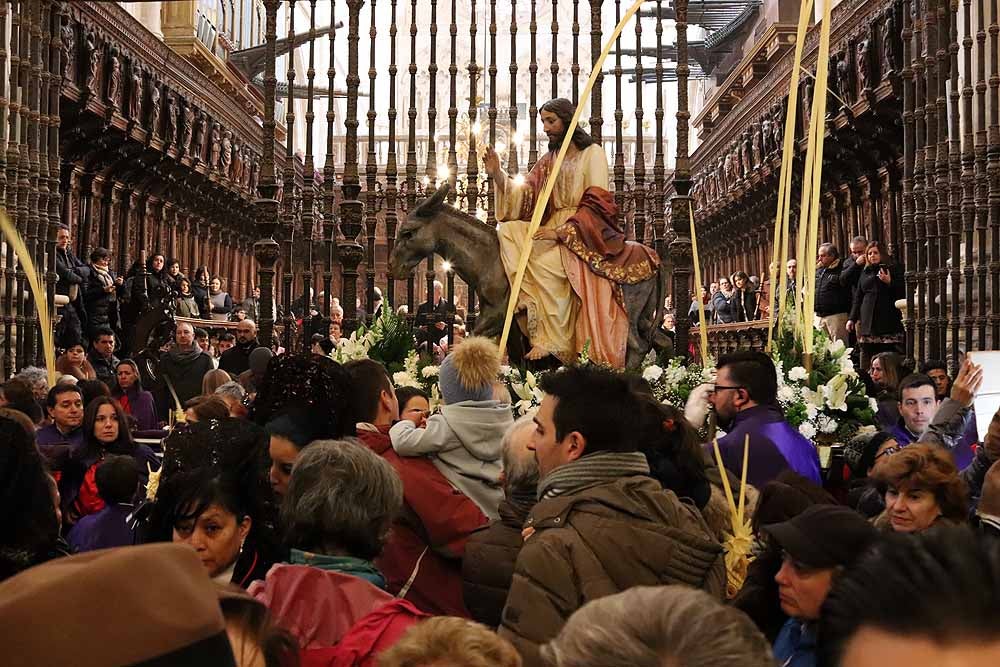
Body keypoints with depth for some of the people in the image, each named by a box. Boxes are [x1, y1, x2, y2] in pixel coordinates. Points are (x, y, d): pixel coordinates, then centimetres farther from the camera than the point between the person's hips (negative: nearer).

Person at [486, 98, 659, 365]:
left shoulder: (593, 153, 0)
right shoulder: (548, 160, 20)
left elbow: (596, 204, -10)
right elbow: (525, 196, 10)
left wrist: (562, 231, -20)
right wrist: (498, 175, -5)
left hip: (581, 233, -7)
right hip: (553, 228, 7)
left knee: (544, 265, -34)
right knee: (506, 230, -18)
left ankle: (551, 342, -29)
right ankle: (532, 304, -30)